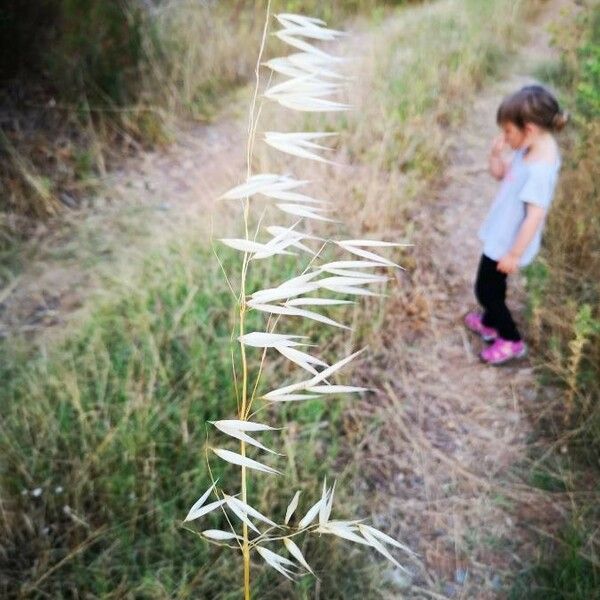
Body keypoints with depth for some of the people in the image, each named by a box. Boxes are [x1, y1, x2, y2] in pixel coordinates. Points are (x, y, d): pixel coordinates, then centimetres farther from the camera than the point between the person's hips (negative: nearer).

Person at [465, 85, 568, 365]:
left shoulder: (541, 169, -32)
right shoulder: (530, 149, -3)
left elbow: (535, 217, -31)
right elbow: (501, 173, 11)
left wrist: (514, 254, -24)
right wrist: (496, 153, -10)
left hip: (508, 242, -9)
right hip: (502, 235, 9)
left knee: (486, 289, 6)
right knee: (493, 284, 26)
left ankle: (512, 341, 21)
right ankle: (491, 323, 48)